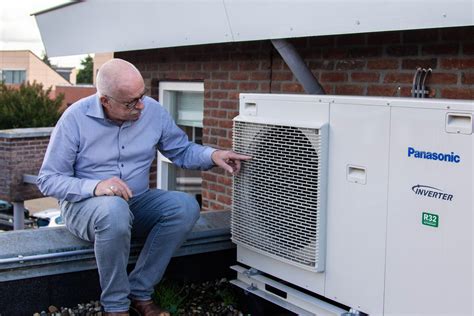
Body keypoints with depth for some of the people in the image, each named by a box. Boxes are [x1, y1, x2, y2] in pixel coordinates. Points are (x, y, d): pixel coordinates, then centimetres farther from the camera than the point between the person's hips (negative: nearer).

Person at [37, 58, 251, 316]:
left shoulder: (153, 111, -4)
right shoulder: (75, 118, -14)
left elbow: (182, 151, 8)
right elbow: (48, 179, -12)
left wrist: (212, 155, -13)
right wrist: (94, 186, -29)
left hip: (137, 203, 4)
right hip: (85, 205, -4)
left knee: (186, 206, -22)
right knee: (114, 209, -39)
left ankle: (140, 292, -14)